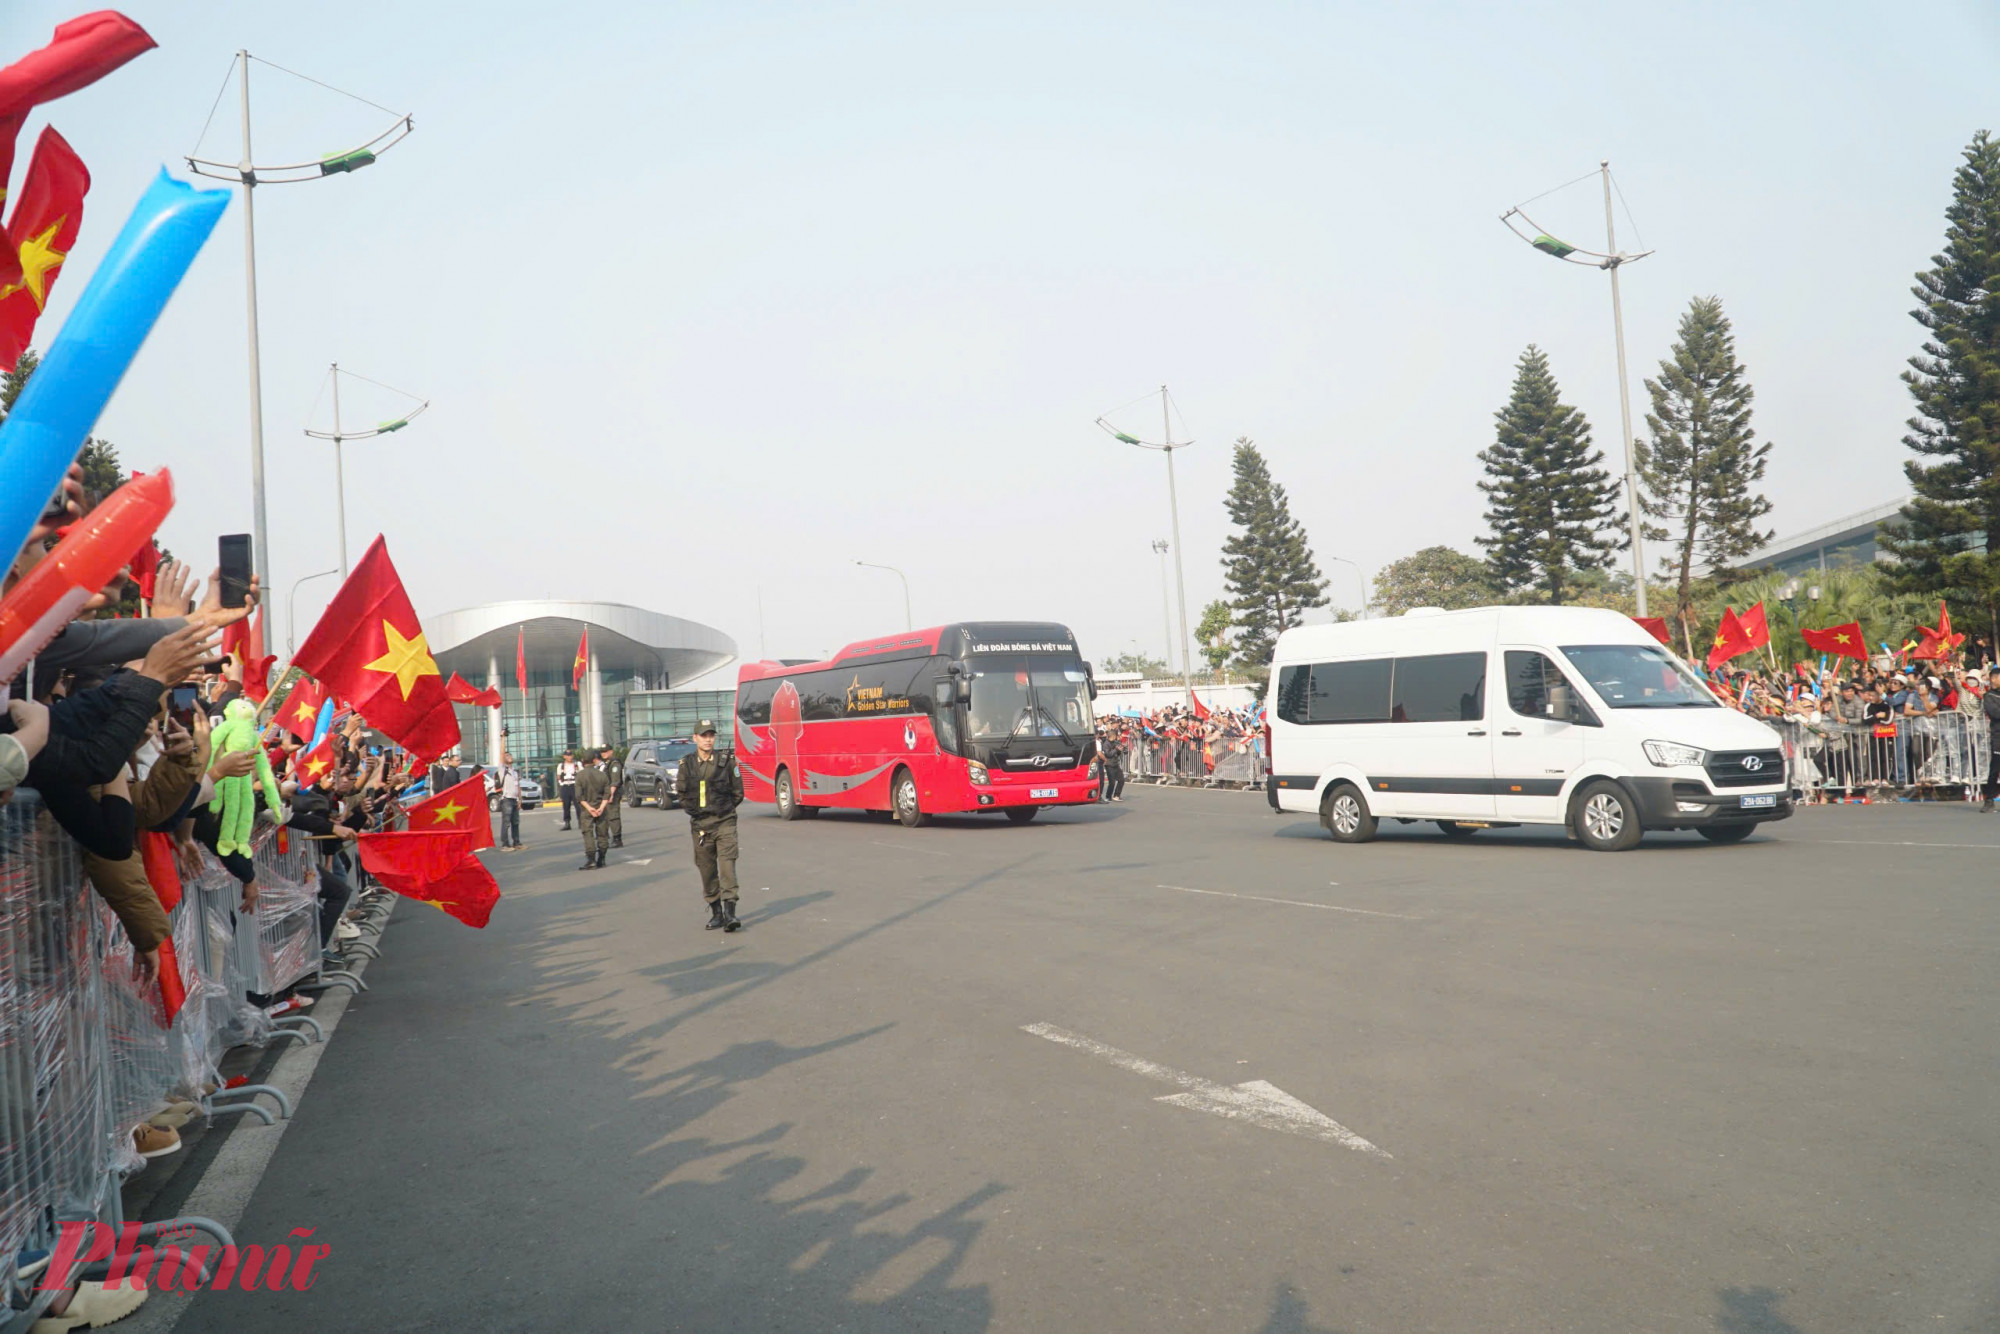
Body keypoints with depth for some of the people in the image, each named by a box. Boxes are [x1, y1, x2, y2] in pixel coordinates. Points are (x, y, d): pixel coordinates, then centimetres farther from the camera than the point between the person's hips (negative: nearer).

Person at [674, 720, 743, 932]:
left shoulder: (727, 762, 0)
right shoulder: (686, 765, 5)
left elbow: (737, 792, 7)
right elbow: (680, 793, 13)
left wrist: (724, 810, 4)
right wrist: (693, 810, 5)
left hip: (724, 822, -3)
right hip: (700, 825, 3)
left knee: (727, 864, -13)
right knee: (707, 868, 7)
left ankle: (730, 912, -16)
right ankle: (716, 913, 18)